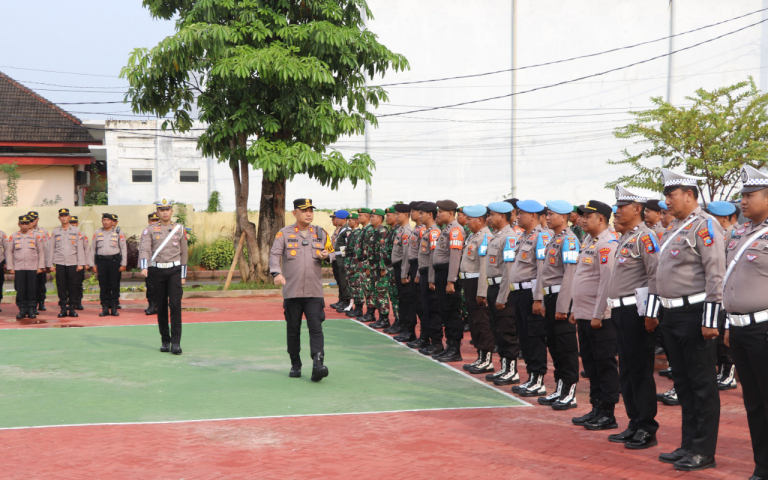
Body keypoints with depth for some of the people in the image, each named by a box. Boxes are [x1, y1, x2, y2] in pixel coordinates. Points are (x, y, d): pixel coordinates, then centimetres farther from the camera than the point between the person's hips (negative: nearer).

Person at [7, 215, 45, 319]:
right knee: (20, 289, 0)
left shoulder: (36, 236, 5)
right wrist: (10, 267, 2)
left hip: (32, 268, 0)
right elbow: (9, 253, 7)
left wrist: (41, 267, 2)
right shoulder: (13, 237, 5)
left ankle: (32, 309, 7)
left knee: (32, 289, 0)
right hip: (18, 268, 0)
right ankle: (22, 309, 7)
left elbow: (41, 252, 6)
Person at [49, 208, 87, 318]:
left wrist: (80, 263, -2)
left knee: (73, 285, 0)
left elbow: (80, 248, 4)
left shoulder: (76, 231, 6)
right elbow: (51, 248, 10)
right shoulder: (55, 232, 9)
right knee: (61, 286, 0)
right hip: (59, 263, 1)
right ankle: (63, 308, 7)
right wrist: (50, 263, 4)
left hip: (72, 262, -1)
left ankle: (72, 308, 7)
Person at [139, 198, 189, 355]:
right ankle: (165, 341, 18)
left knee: (175, 304, -13)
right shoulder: (150, 230, 4)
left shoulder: (180, 229, 9)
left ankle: (176, 342, -13)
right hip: (157, 271, 0)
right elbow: (144, 249, -11)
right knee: (161, 307, 6)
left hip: (174, 270, 0)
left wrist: (183, 276, 9)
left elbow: (183, 253, 12)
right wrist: (144, 267, -29)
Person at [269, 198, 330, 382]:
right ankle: (295, 365, 19)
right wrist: (277, 273, -29)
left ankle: (318, 363, -18)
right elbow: (274, 254, -10)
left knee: (316, 328, -11)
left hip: (314, 292, 1)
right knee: (293, 330, 7)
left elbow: (330, 252, 23)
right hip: (292, 291, -1)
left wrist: (325, 256, -3)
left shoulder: (321, 234, 11)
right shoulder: (284, 234, 2)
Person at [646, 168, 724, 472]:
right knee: (683, 383, 14)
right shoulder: (674, 228, 16)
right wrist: (654, 311, 18)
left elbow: (715, 274, -18)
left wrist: (710, 320, -20)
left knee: (703, 386, 0)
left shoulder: (704, 225, -12)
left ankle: (704, 452, 7)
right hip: (672, 315, 9)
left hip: (694, 315, -9)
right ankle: (689, 445, 23)